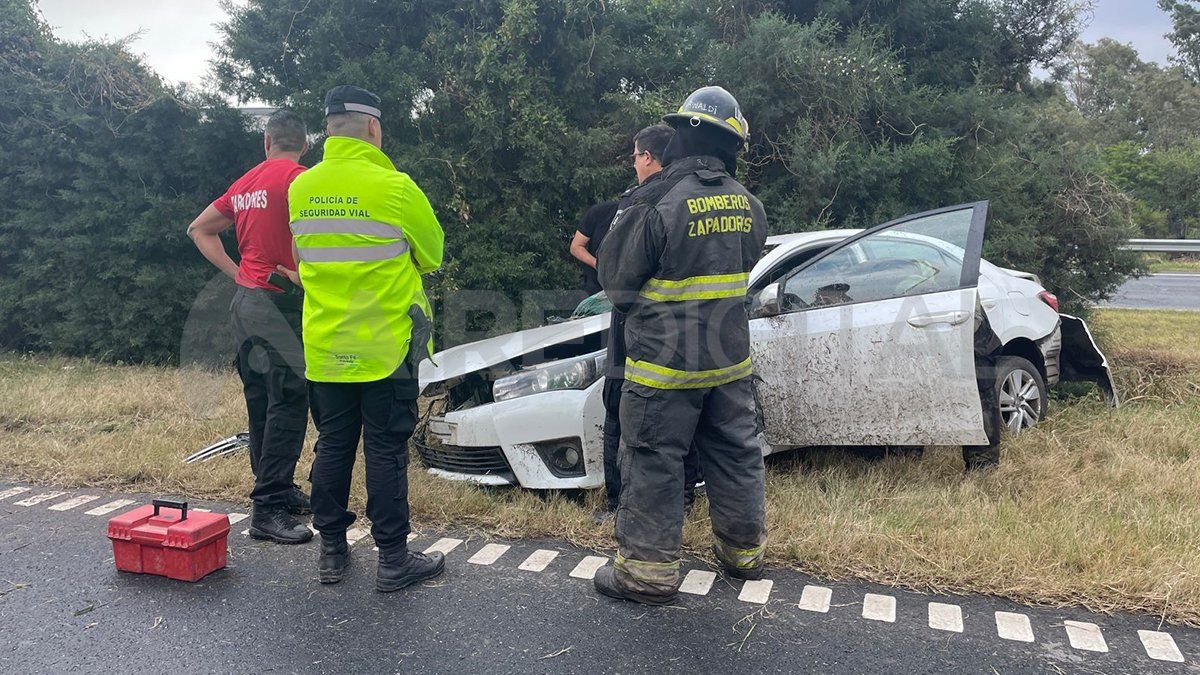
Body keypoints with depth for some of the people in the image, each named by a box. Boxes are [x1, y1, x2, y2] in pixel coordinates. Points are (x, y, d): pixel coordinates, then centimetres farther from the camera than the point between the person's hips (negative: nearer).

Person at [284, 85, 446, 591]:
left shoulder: (301, 189, 2)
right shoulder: (394, 187, -14)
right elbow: (431, 255, -1)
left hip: (325, 347, 5)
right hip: (386, 346, -5)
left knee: (333, 447, 15)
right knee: (386, 452, 3)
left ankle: (331, 551, 25)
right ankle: (393, 560, 12)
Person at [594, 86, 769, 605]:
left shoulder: (658, 203, -18)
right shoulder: (747, 204, 1)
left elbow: (616, 280, -10)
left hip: (665, 362, -6)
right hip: (730, 358, 6)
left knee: (653, 464, 5)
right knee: (735, 454, 18)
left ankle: (649, 571, 15)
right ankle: (743, 551, 34)